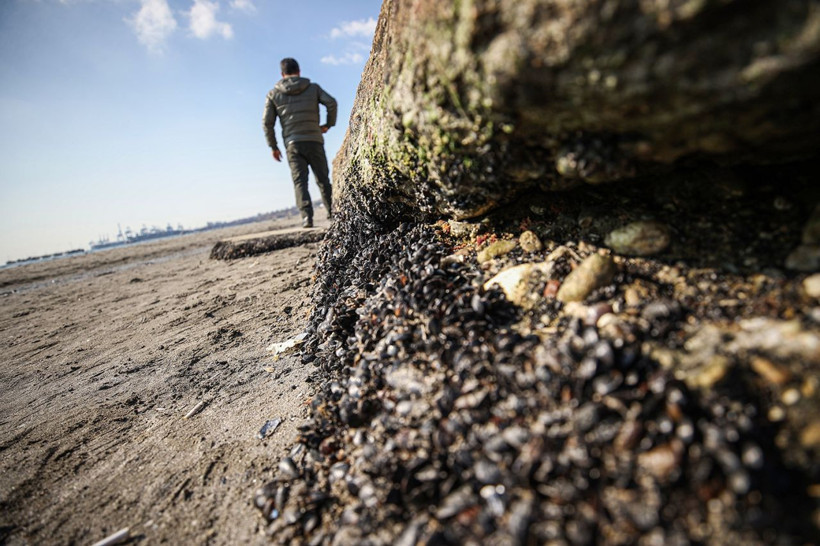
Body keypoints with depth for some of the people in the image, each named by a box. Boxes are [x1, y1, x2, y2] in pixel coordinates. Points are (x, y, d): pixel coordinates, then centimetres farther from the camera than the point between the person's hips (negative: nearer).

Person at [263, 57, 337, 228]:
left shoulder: (273, 94, 12)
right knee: (322, 179, 9)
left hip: (293, 144, 0)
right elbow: (331, 102, -3)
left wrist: (273, 146, 12)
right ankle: (332, 212, 7)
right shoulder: (313, 87, 11)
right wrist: (329, 124, 10)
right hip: (315, 141, 0)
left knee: (300, 181, -3)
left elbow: (267, 122, 5)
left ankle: (307, 216, -17)